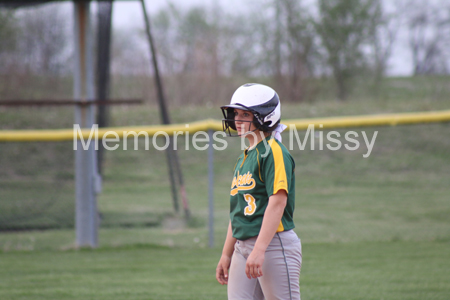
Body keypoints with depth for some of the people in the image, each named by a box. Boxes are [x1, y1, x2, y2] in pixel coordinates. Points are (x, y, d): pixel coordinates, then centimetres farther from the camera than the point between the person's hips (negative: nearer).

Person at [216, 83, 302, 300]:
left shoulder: (274, 152, -10)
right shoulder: (244, 158, 18)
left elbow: (278, 202, -19)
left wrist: (259, 250, -25)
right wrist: (226, 255, 20)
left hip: (275, 244, -9)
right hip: (243, 247, 9)